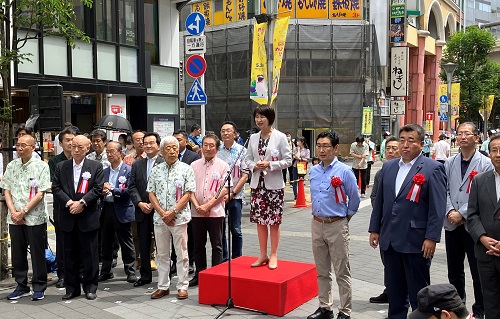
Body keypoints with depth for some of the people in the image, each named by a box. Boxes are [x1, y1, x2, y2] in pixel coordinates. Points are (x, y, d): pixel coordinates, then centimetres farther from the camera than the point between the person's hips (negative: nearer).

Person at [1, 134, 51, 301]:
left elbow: (40, 194, -9)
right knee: (18, 254, 11)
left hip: (35, 217, -4)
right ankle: (21, 287, 24)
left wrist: (23, 211, -13)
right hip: (14, 218, 4)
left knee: (37, 254, 3)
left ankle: (39, 287, 15)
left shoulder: (41, 166, -4)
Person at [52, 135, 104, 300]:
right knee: (70, 254, 10)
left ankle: (90, 287, 16)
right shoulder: (61, 167, 8)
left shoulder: (96, 166, 1)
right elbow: (56, 188, 2)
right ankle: (72, 288, 20)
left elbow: (98, 189, -6)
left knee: (90, 254, 4)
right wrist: (69, 203, -13)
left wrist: (81, 203, -15)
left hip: (88, 217, -2)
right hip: (68, 217, 3)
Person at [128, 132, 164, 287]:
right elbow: (132, 187, 8)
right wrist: (140, 203, -7)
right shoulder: (137, 164, 12)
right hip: (142, 211, 4)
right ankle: (145, 275, 21)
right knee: (143, 245, 10)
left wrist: (154, 204, -14)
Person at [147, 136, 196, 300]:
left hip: (179, 217, -3)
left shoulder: (186, 169, 0)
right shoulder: (156, 170, 9)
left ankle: (182, 286, 13)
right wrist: (162, 213, -8)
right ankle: (163, 286, 21)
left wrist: (172, 212, -13)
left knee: (181, 253, 3)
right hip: (159, 218, 3)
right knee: (162, 254, 11)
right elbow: (151, 194, 5)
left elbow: (188, 194, -6)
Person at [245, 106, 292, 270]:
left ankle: (273, 255, 14)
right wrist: (254, 166, -9)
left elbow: (288, 160, -7)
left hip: (274, 184, -4)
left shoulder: (280, 137, -6)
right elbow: (248, 158, 12)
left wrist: (269, 165, -17)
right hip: (257, 184, 4)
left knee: (274, 221, 3)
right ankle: (263, 255, 20)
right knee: (260, 220, 9)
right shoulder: (253, 138, 7)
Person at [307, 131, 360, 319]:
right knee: (322, 271, 16)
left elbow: (355, 199, -2)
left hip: (337, 226, -6)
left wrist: (346, 217, 6)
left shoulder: (344, 171, -11)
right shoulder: (314, 171, 6)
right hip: (317, 224, 6)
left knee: (342, 273, 1)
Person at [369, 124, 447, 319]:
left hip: (416, 241, -5)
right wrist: (374, 229, 11)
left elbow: (438, 206, -11)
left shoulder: (433, 169, -7)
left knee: (418, 290, 7)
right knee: (394, 288, 16)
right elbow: (379, 200, 13)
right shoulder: (388, 167, 10)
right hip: (390, 239, 6)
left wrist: (431, 238, -15)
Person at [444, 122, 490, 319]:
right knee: (454, 272, 15)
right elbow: (444, 190, 5)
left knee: (478, 272, 5)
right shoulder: (449, 163, 9)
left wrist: (462, 214, -15)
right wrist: (450, 211, -11)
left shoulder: (485, 164, -5)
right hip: (452, 225, 4)